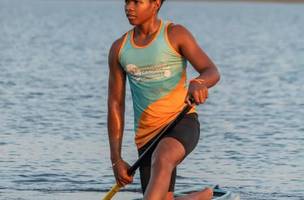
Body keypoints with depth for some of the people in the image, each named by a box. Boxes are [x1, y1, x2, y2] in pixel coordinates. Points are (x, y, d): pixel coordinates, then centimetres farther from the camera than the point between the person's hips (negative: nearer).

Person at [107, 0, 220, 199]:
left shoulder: (175, 34, -2)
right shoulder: (119, 49, 9)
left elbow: (212, 71, -9)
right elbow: (115, 104, 9)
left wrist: (198, 83, -35)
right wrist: (116, 159, 5)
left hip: (181, 121, -5)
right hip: (146, 134, 5)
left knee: (161, 160, -36)